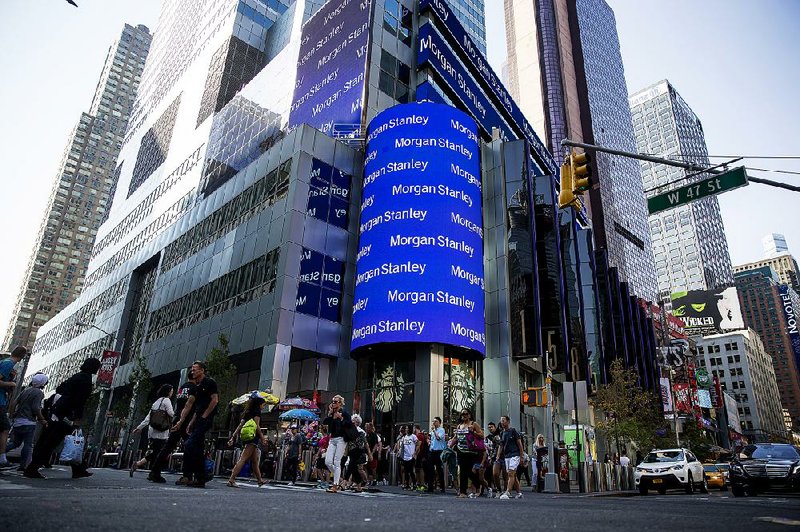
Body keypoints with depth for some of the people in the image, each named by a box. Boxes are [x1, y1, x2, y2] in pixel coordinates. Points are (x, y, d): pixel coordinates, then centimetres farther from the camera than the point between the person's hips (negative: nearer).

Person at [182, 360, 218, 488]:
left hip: (205, 419, -9)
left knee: (189, 446, -16)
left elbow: (214, 400, -13)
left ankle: (189, 476, -12)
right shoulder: (197, 387, 22)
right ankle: (201, 479, 10)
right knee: (198, 450, 7)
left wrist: (204, 416, -15)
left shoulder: (209, 382, -5)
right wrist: (191, 423, 13)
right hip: (198, 420, 9)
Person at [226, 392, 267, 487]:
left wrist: (233, 437, 12)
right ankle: (231, 480, -20)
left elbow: (240, 425, 15)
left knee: (255, 461, 16)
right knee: (243, 459, -13)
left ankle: (260, 481, 24)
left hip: (246, 437, 9)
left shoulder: (247, 412, 20)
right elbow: (257, 425, -13)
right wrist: (262, 437, -11)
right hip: (253, 438, -9)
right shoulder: (257, 410, -3)